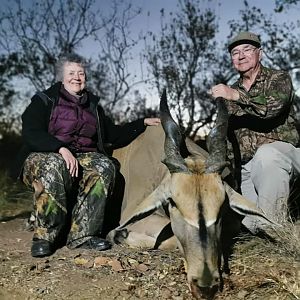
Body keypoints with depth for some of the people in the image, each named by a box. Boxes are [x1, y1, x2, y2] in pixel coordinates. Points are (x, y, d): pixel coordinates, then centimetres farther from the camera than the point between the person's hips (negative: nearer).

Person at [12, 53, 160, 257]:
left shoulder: (93, 105, 20)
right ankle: (44, 236, -29)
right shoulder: (44, 100, 6)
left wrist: (143, 123, 14)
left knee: (105, 166, -28)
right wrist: (61, 149, -25)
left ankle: (82, 234, -29)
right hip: (45, 156, -3)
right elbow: (31, 133, -9)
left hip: (82, 157, 4)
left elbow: (114, 135, 23)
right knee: (54, 166, -39)